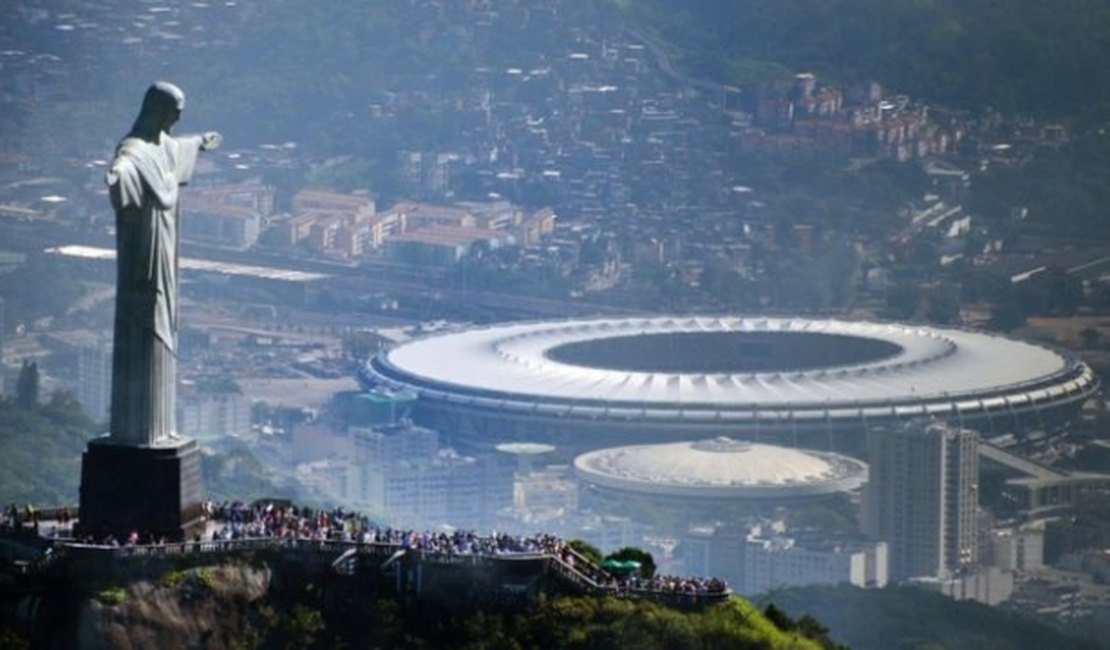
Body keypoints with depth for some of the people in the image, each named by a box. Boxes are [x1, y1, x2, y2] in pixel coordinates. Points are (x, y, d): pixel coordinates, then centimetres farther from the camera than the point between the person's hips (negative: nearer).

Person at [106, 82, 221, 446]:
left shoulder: (160, 143, 10)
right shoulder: (134, 149, -21)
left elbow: (176, 148, 37)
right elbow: (124, 164, -47)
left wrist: (200, 144, 59)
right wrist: (117, 173, -72)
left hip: (160, 251, 10)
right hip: (143, 252, -10)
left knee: (159, 332, 13)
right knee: (140, 332, -7)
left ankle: (153, 424, 20)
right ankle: (133, 429, -3)